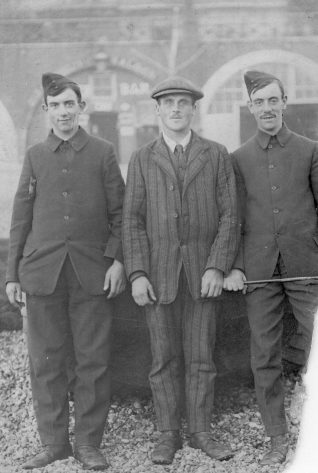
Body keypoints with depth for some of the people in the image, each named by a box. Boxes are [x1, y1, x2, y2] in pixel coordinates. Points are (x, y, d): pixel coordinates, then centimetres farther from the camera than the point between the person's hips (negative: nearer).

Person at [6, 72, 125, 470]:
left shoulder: (102, 153, 7)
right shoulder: (35, 156, 11)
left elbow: (118, 213, 6)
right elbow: (21, 218, 11)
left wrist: (118, 260, -5)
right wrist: (12, 274, 7)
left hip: (92, 272, -1)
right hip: (42, 272, 2)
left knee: (93, 361, 1)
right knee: (46, 361, 4)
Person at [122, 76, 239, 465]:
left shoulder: (216, 155, 3)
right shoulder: (142, 160, 4)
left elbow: (228, 216, -2)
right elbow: (132, 221, -1)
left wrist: (217, 268, -13)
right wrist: (137, 275, -11)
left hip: (202, 273, 0)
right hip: (158, 273, 0)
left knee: (200, 356, 3)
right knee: (164, 358, 4)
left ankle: (200, 433, 14)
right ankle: (169, 435, 13)